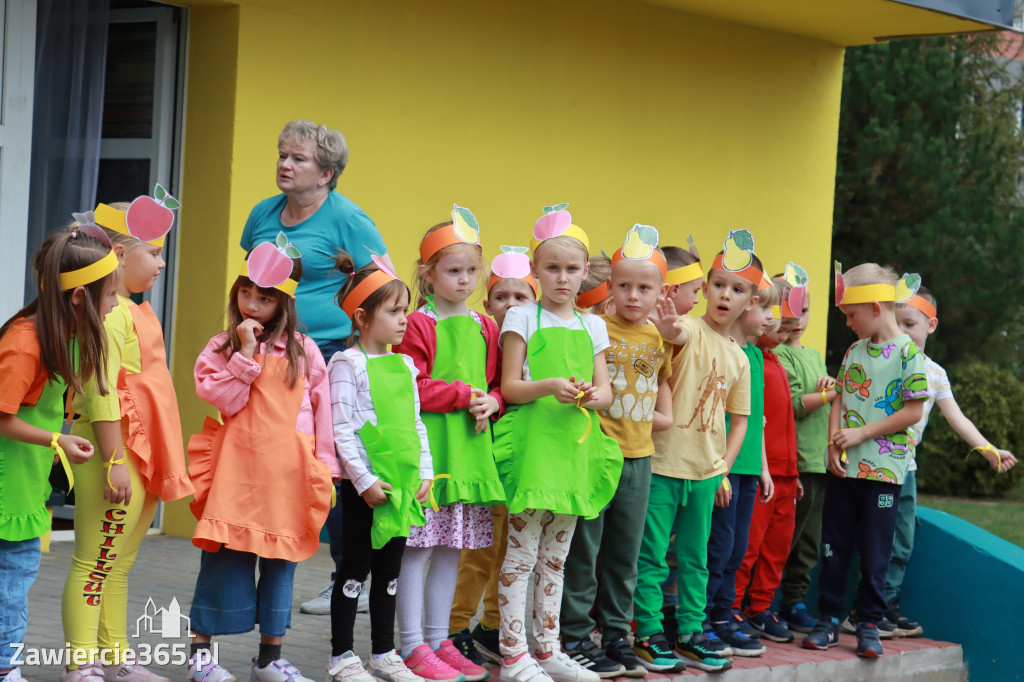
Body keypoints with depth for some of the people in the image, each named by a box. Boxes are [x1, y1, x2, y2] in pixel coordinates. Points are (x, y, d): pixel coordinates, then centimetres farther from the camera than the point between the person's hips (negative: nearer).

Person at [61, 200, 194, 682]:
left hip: (143, 457, 10)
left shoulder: (132, 310, 17)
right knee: (94, 564, -6)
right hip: (115, 449, -10)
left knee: (119, 565, 15)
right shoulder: (107, 313, -14)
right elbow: (100, 393, -20)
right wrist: (114, 462, -24)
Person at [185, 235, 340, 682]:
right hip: (238, 463, -2)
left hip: (289, 469, 2)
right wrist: (247, 353, -13)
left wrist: (324, 467, 4)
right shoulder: (223, 347, 3)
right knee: (227, 556, -2)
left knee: (281, 559, 7)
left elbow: (323, 407, 7)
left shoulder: (303, 350, 6)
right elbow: (226, 401, -10)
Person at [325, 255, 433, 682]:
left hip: (402, 483, 6)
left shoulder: (405, 364, 12)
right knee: (355, 568, 0)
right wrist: (364, 480, -17)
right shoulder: (348, 364, -8)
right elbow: (342, 429, -13)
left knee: (389, 570, 12)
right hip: (365, 485, -6)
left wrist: (425, 472, 8)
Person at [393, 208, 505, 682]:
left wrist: (490, 403, -3)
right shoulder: (419, 325, -7)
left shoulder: (484, 327, 13)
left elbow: (497, 384, 18)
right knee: (418, 548, -5)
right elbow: (410, 389, -13)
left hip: (471, 445, 6)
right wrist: (462, 394, -14)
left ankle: (438, 640, 20)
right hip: (428, 444, -6)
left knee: (451, 548, 12)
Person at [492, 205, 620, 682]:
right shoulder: (523, 319, 0)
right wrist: (548, 387, -21)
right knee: (521, 554, -5)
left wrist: (593, 396, -11)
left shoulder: (592, 326, 14)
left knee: (555, 556, 12)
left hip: (574, 447, 5)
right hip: (531, 442, -5)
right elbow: (509, 387, -4)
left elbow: (605, 389, 11)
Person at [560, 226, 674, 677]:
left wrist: (659, 417, 1)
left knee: (625, 555, 13)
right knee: (584, 551, -1)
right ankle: (575, 639, 6)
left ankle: (616, 635, 22)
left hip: (638, 457, 5)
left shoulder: (658, 339, 9)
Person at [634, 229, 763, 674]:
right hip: (664, 463, -6)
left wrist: (725, 465, 5)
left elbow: (739, 419, 16)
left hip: (706, 471, 6)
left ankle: (690, 633, 22)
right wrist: (669, 330, -59)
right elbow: (678, 334, -35)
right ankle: (650, 633, 9)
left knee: (695, 557, 13)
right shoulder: (690, 331, -9)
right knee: (652, 555, 0)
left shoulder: (738, 359, 10)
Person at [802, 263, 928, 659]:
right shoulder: (854, 350, 10)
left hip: (883, 470, -5)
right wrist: (834, 443, -4)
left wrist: (862, 433, -13)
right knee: (834, 547, 9)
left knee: (874, 552, 3)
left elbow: (914, 411, -12)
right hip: (843, 467, 5)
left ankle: (868, 623, 14)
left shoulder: (907, 352, -9)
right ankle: (829, 619, 18)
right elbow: (840, 400, 12)